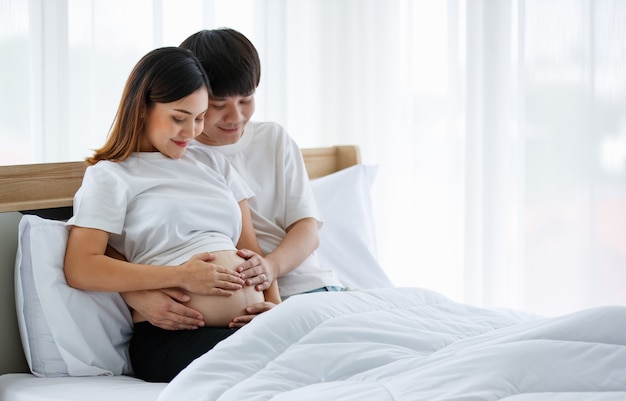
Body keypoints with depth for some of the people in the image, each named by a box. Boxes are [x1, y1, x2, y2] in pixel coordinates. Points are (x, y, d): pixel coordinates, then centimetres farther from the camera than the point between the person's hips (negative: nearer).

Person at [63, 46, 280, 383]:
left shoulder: (214, 165, 27)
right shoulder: (110, 176, 7)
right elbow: (80, 270, -5)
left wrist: (275, 306, 1)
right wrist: (182, 276, -9)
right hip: (171, 338, -5)